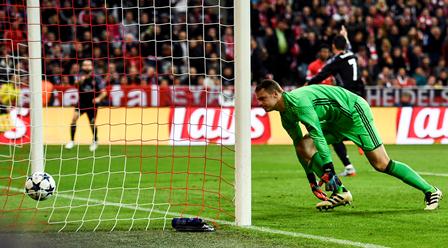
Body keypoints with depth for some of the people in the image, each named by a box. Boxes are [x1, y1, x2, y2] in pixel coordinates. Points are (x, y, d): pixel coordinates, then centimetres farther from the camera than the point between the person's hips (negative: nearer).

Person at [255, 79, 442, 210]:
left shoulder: (297, 100, -28)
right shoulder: (285, 114, 3)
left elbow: (317, 134, -33)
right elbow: (299, 143, 13)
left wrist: (328, 170, -35)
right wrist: (311, 177, 11)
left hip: (354, 110, -9)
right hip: (337, 120, 9)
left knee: (381, 164, -12)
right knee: (303, 146, -8)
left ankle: (430, 191, -2)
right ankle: (340, 193, -7)